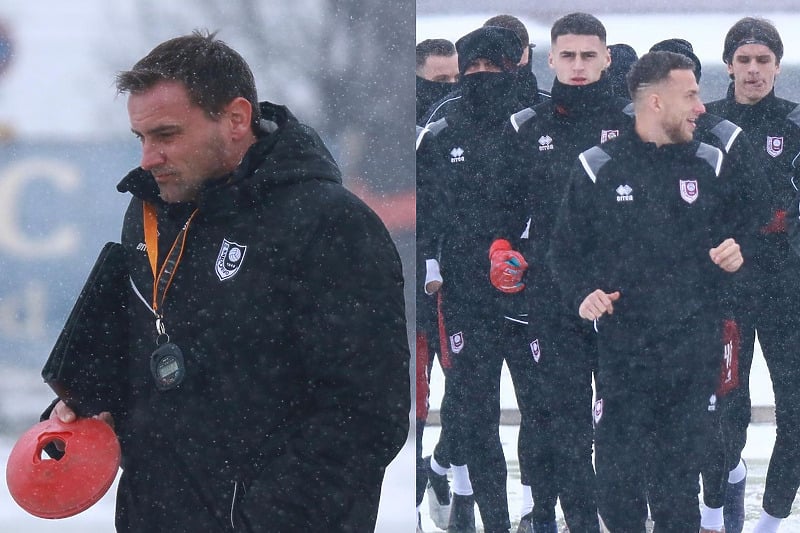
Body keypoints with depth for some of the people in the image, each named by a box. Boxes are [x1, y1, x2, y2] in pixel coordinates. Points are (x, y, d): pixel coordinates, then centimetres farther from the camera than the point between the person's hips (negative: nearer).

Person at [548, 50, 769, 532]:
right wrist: (581, 294, -9)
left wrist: (738, 253, -3)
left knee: (681, 472, 4)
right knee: (619, 467, -2)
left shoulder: (711, 165, 6)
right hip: (622, 347, -1)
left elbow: (748, 227, 19)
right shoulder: (598, 168, 0)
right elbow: (567, 245, 7)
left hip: (694, 351, 2)